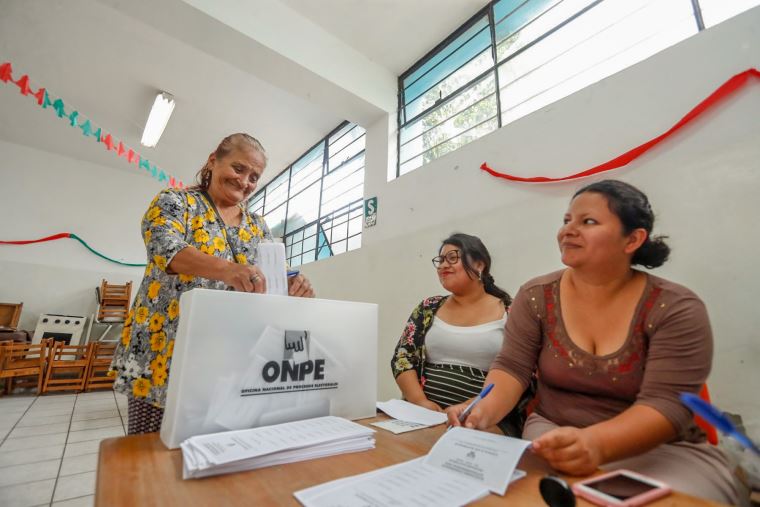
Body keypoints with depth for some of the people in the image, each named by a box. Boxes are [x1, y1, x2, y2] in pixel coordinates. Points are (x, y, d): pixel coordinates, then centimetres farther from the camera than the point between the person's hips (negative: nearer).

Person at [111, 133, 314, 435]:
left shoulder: (258, 227, 11)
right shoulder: (175, 202, -1)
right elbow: (167, 249, -21)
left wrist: (293, 286, -18)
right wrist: (226, 269, -40)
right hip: (164, 356, -3)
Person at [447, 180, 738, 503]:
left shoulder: (677, 310, -11)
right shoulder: (536, 297, -6)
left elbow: (666, 405, -20)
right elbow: (512, 367, -8)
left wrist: (594, 443, -38)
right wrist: (484, 410, -29)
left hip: (661, 452, 1)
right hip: (555, 438, 0)